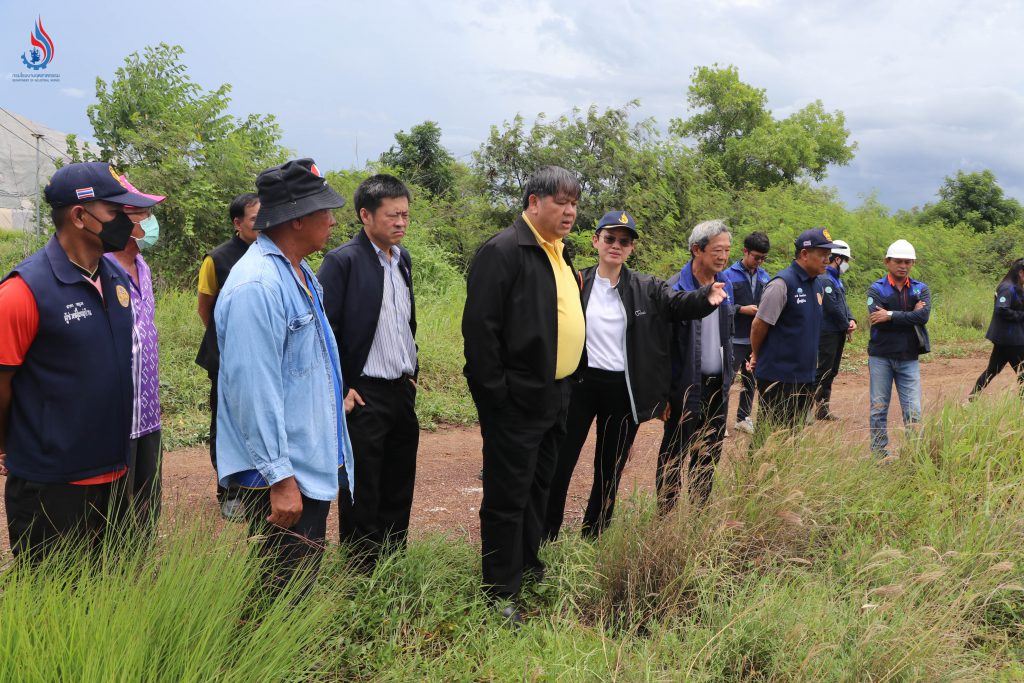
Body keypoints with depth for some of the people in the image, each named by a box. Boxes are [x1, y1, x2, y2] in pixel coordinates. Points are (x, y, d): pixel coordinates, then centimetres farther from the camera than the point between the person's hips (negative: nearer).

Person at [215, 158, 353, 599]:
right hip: (281, 479, -10)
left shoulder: (298, 273, 10)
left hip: (313, 465, 10)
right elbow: (255, 391, -25)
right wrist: (279, 477, -23)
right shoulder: (257, 286, -23)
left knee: (303, 583, 21)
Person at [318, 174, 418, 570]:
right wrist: (338, 389, -14)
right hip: (364, 395, -7)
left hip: (402, 390, 7)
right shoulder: (342, 261, -13)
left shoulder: (402, 258, 10)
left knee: (399, 492, 15)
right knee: (362, 497, 4)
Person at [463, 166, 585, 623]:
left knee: (539, 487, 21)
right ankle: (501, 592, 13)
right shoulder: (503, 251, -15)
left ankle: (528, 565, 38)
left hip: (554, 396, 9)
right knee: (508, 497, 1)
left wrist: (566, 382, 17)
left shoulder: (559, 253, 14)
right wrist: (495, 393, -19)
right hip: (516, 399, -9)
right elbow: (479, 326, -20)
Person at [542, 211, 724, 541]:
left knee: (610, 470, 13)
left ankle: (592, 539, 29)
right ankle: (545, 539, 18)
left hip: (623, 391, 2)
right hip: (580, 383, -1)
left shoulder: (647, 288, 1)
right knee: (559, 464, 4)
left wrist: (705, 297, -36)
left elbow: (678, 303, -15)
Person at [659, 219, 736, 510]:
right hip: (686, 386, -6)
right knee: (674, 454, 4)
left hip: (717, 384, 6)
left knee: (709, 454, 13)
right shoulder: (674, 289, -14)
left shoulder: (725, 284, 8)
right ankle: (665, 513, 15)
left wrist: (728, 374, 14)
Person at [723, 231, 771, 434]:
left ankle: (744, 418, 25)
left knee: (751, 381, 14)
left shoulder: (764, 276, 7)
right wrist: (743, 309, -18)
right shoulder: (729, 275, -8)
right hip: (735, 339, -5)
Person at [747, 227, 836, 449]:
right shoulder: (782, 283, -17)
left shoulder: (817, 285, 10)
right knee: (770, 434, 0)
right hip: (778, 376, -8)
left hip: (805, 376, 8)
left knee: (794, 431, 15)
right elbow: (759, 325, -13)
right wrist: (756, 357, 1)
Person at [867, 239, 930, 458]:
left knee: (913, 410, 0)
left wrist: (891, 315, -14)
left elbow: (923, 316, -13)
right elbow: (877, 318, -17)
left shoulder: (921, 289, 6)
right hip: (881, 356, -1)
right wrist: (910, 315, -12)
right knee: (879, 407, 6)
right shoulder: (876, 289, 0)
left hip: (909, 358, 1)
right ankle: (879, 452, 16)